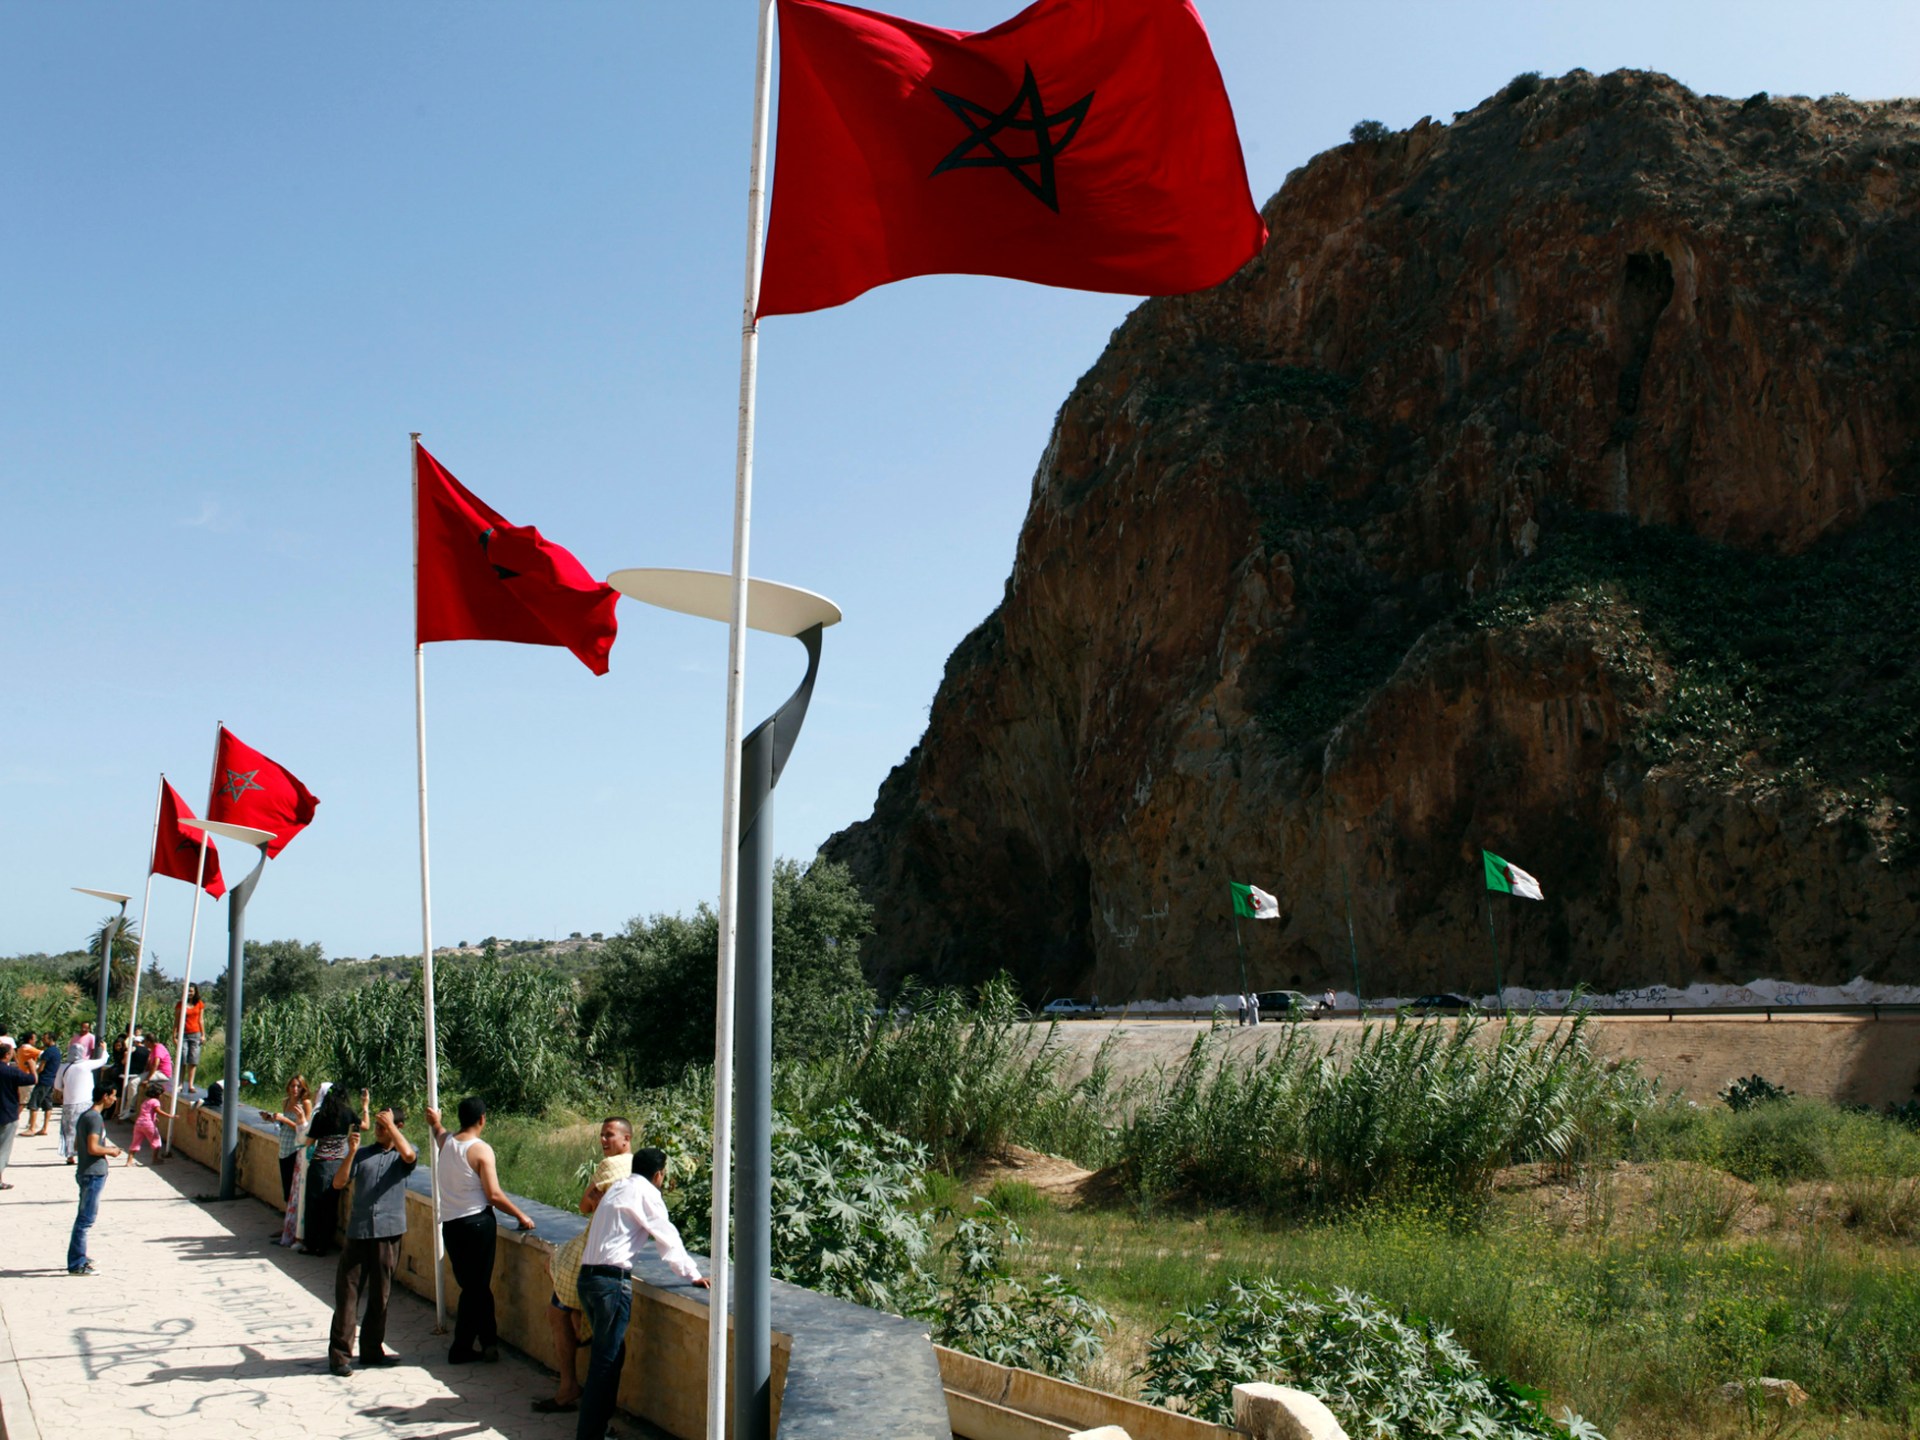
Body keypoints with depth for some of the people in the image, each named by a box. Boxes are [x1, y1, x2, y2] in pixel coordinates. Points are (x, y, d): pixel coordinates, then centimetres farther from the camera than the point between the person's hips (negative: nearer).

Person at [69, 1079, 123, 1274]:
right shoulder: (95, 1118, -18)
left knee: (84, 1218, 18)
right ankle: (76, 1264, -3)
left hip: (86, 1173, 10)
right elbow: (92, 1148, -25)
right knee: (85, 1219, -6)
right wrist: (110, 1151, -9)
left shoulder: (86, 1116, 12)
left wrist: (105, 1148, 15)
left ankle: (78, 1258, 26)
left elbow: (78, 1144, 19)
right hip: (93, 1175, -10)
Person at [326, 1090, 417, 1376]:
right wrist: (351, 1153, -10)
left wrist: (391, 1124, -14)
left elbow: (409, 1154, -20)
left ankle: (372, 1349, 19)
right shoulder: (362, 1155, 12)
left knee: (380, 1294, 7)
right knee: (347, 1291, -2)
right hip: (358, 1231, 1)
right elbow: (338, 1183, 2)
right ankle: (339, 1353, 3)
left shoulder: (402, 1155, 6)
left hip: (389, 1233, -1)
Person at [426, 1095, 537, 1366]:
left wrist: (435, 1123, 51)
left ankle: (488, 1343, 18)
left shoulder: (444, 1141, 4)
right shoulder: (481, 1149, -13)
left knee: (476, 1286, 14)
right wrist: (521, 1215, -4)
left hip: (450, 1223, 6)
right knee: (476, 1287, 5)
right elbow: (494, 1194, -14)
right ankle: (461, 1348, 10)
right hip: (477, 1222, -6)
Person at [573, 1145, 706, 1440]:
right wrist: (693, 1275, 6)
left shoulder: (618, 1187, 19)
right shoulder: (646, 1193, -5)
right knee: (607, 1361, -4)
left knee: (609, 1353, 19)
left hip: (588, 1275, 9)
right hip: (612, 1280, -9)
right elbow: (667, 1239, -4)